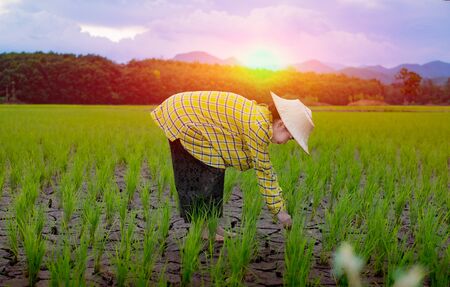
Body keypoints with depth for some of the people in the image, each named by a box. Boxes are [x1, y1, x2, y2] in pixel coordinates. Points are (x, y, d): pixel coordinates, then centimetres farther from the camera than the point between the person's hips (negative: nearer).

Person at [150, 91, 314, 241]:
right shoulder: (258, 126, -26)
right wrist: (279, 211, -11)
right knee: (199, 177, -6)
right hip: (182, 119, -10)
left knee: (215, 171, 11)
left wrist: (280, 206, 12)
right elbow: (263, 171, -20)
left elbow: (265, 168, 11)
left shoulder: (262, 116, 5)